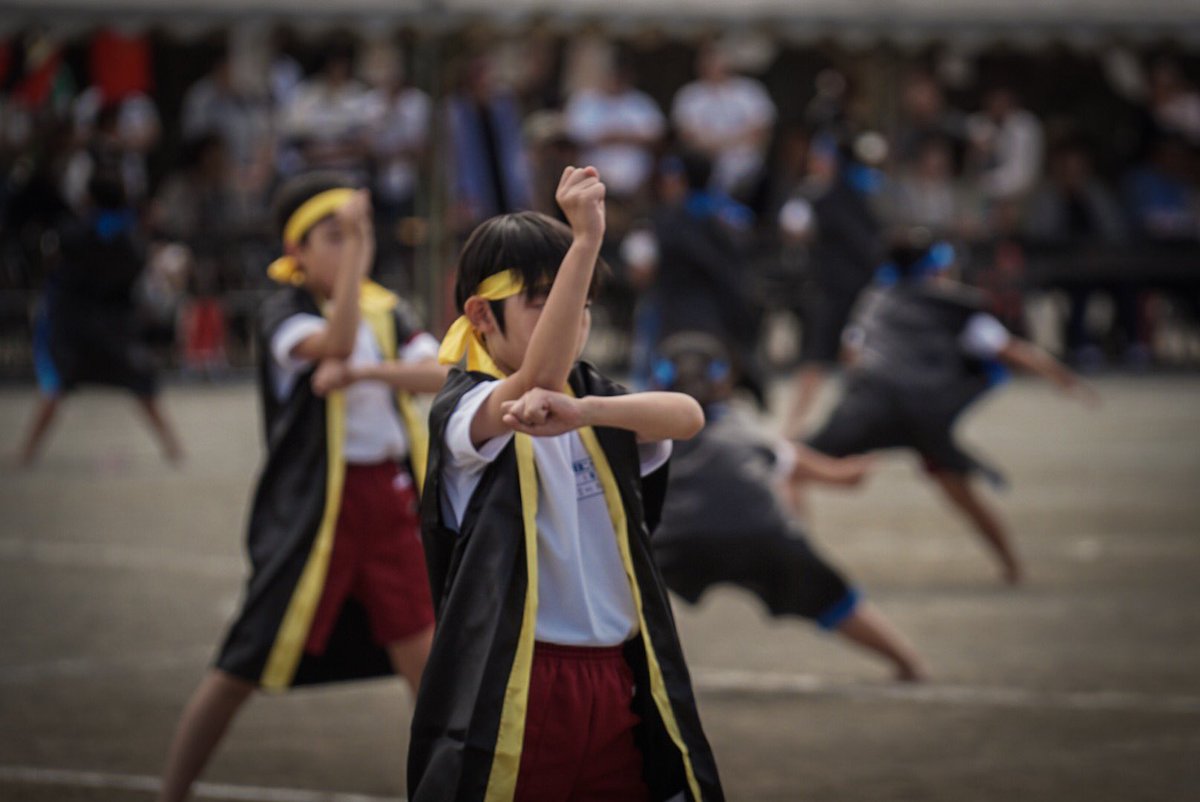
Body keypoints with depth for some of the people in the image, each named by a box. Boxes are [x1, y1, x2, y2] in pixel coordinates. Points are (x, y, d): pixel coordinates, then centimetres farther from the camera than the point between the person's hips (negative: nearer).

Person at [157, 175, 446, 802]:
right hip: (311, 506, -5)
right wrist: (353, 251, -31)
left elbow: (440, 372, -8)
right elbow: (334, 343, -29)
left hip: (388, 494, 5)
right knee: (246, 666, 0)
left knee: (420, 648, 2)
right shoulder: (284, 311, -6)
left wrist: (367, 371, -24)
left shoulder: (385, 311, 9)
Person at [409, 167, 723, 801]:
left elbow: (687, 416, -8)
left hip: (616, 680, 5)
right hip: (512, 693, -5)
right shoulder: (462, 411, -4)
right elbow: (542, 378, -26)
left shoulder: (598, 403, 12)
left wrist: (582, 411, -28)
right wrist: (587, 238, -35)